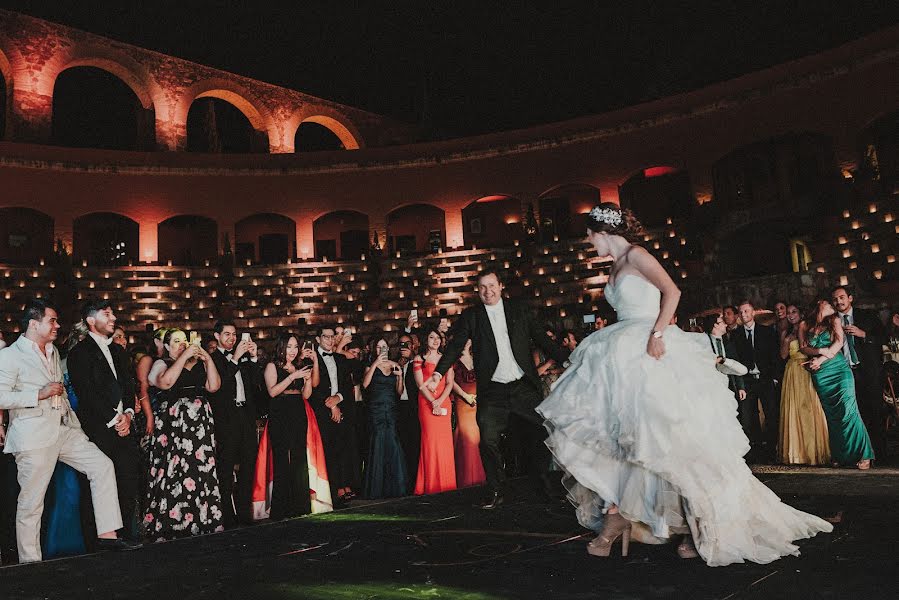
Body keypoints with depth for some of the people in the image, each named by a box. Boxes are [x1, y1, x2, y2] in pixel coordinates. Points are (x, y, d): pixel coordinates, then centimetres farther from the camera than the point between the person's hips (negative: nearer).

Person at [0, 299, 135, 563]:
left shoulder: (53, 352, 18)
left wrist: (73, 421, 22)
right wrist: (38, 395, -17)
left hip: (63, 430, 7)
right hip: (33, 437, -7)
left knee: (103, 465, -4)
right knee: (31, 502, -1)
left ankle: (107, 535, -1)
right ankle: (30, 562, 11)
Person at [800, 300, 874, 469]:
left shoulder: (834, 320, 10)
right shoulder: (805, 325, 15)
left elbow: (839, 342, -1)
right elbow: (803, 348, 6)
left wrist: (821, 359, -10)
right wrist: (821, 350, -11)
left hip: (839, 369, -2)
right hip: (820, 374, 2)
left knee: (848, 410, -11)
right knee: (831, 414, 3)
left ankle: (862, 455, -6)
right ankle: (839, 455, 9)